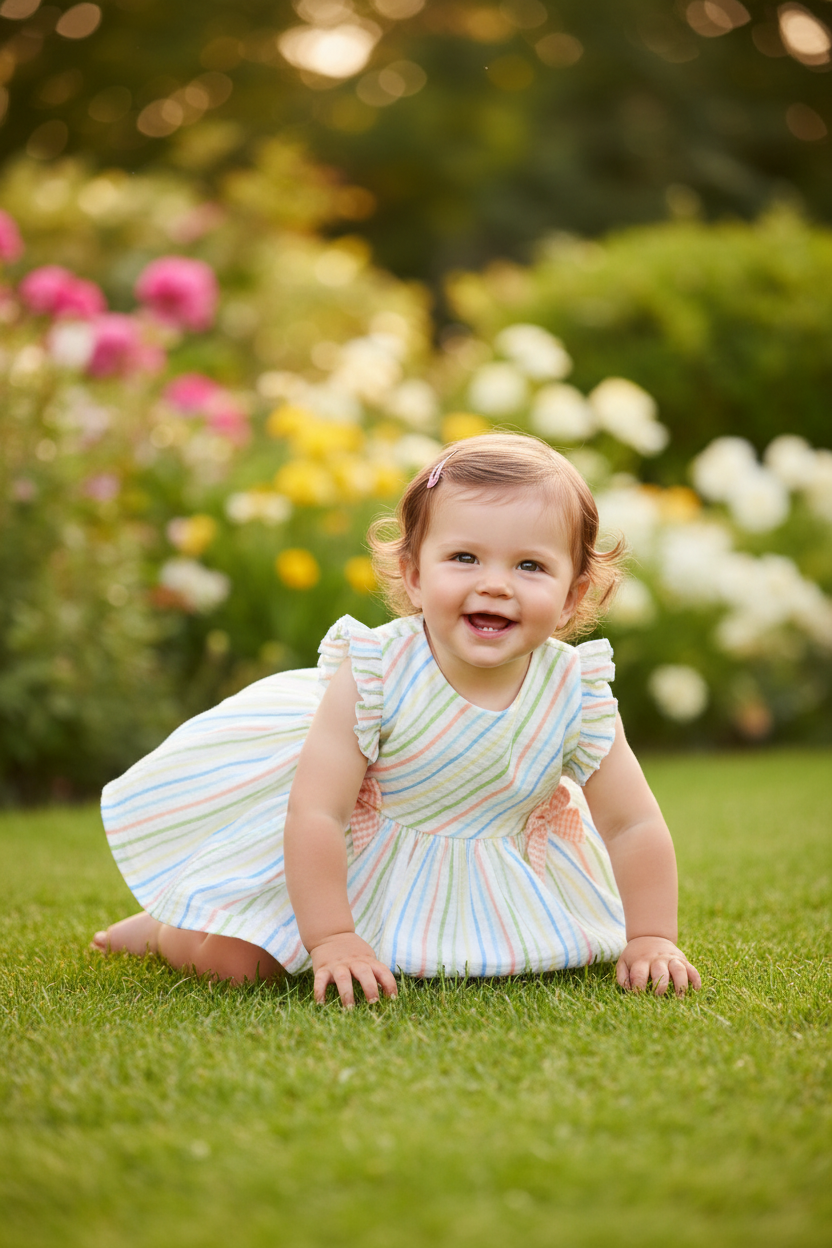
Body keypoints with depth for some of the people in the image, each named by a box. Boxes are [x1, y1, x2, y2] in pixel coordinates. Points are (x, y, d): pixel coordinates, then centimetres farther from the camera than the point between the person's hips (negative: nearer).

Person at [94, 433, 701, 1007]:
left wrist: (651, 940, -18)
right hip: (356, 855, -3)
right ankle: (164, 927, 25)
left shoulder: (575, 696, -24)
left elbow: (635, 826, -14)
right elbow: (316, 814, -30)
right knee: (231, 959, -11)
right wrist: (331, 940, -32)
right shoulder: (375, 674, -32)